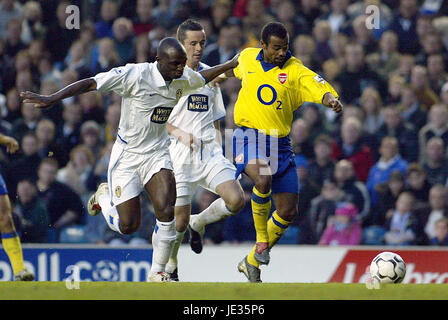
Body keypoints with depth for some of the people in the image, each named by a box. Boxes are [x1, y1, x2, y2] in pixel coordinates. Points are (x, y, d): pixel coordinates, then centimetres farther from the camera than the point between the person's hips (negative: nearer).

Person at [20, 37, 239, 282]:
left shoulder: (183, 79, -2)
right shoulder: (135, 75, -21)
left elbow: (203, 77, 24)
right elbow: (91, 84, -22)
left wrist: (231, 65, 28)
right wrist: (52, 99, -28)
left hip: (157, 154, 4)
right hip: (127, 155, -4)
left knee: (167, 211, -19)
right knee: (128, 226, -3)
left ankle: (158, 272, -3)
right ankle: (104, 196, 31)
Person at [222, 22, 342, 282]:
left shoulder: (295, 70, -5)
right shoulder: (248, 58, 3)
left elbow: (321, 90, -21)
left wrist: (332, 100, -43)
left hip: (280, 142, 1)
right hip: (250, 135, -1)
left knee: (288, 211, 1)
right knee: (263, 179, -34)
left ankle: (252, 262, 21)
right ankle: (261, 239, -12)